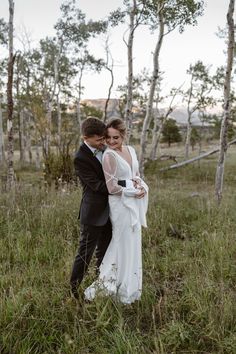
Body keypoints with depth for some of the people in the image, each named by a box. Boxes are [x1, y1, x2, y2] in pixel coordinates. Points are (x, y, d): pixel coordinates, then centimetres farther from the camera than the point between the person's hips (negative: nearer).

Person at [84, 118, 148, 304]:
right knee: (126, 245, 3)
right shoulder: (109, 156, -16)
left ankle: (107, 281, 31)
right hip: (121, 205, -8)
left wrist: (142, 186, -5)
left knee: (131, 245, 16)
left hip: (134, 204, 8)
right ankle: (125, 290, 22)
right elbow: (112, 187, -17)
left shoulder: (131, 150, 6)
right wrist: (134, 192, -12)